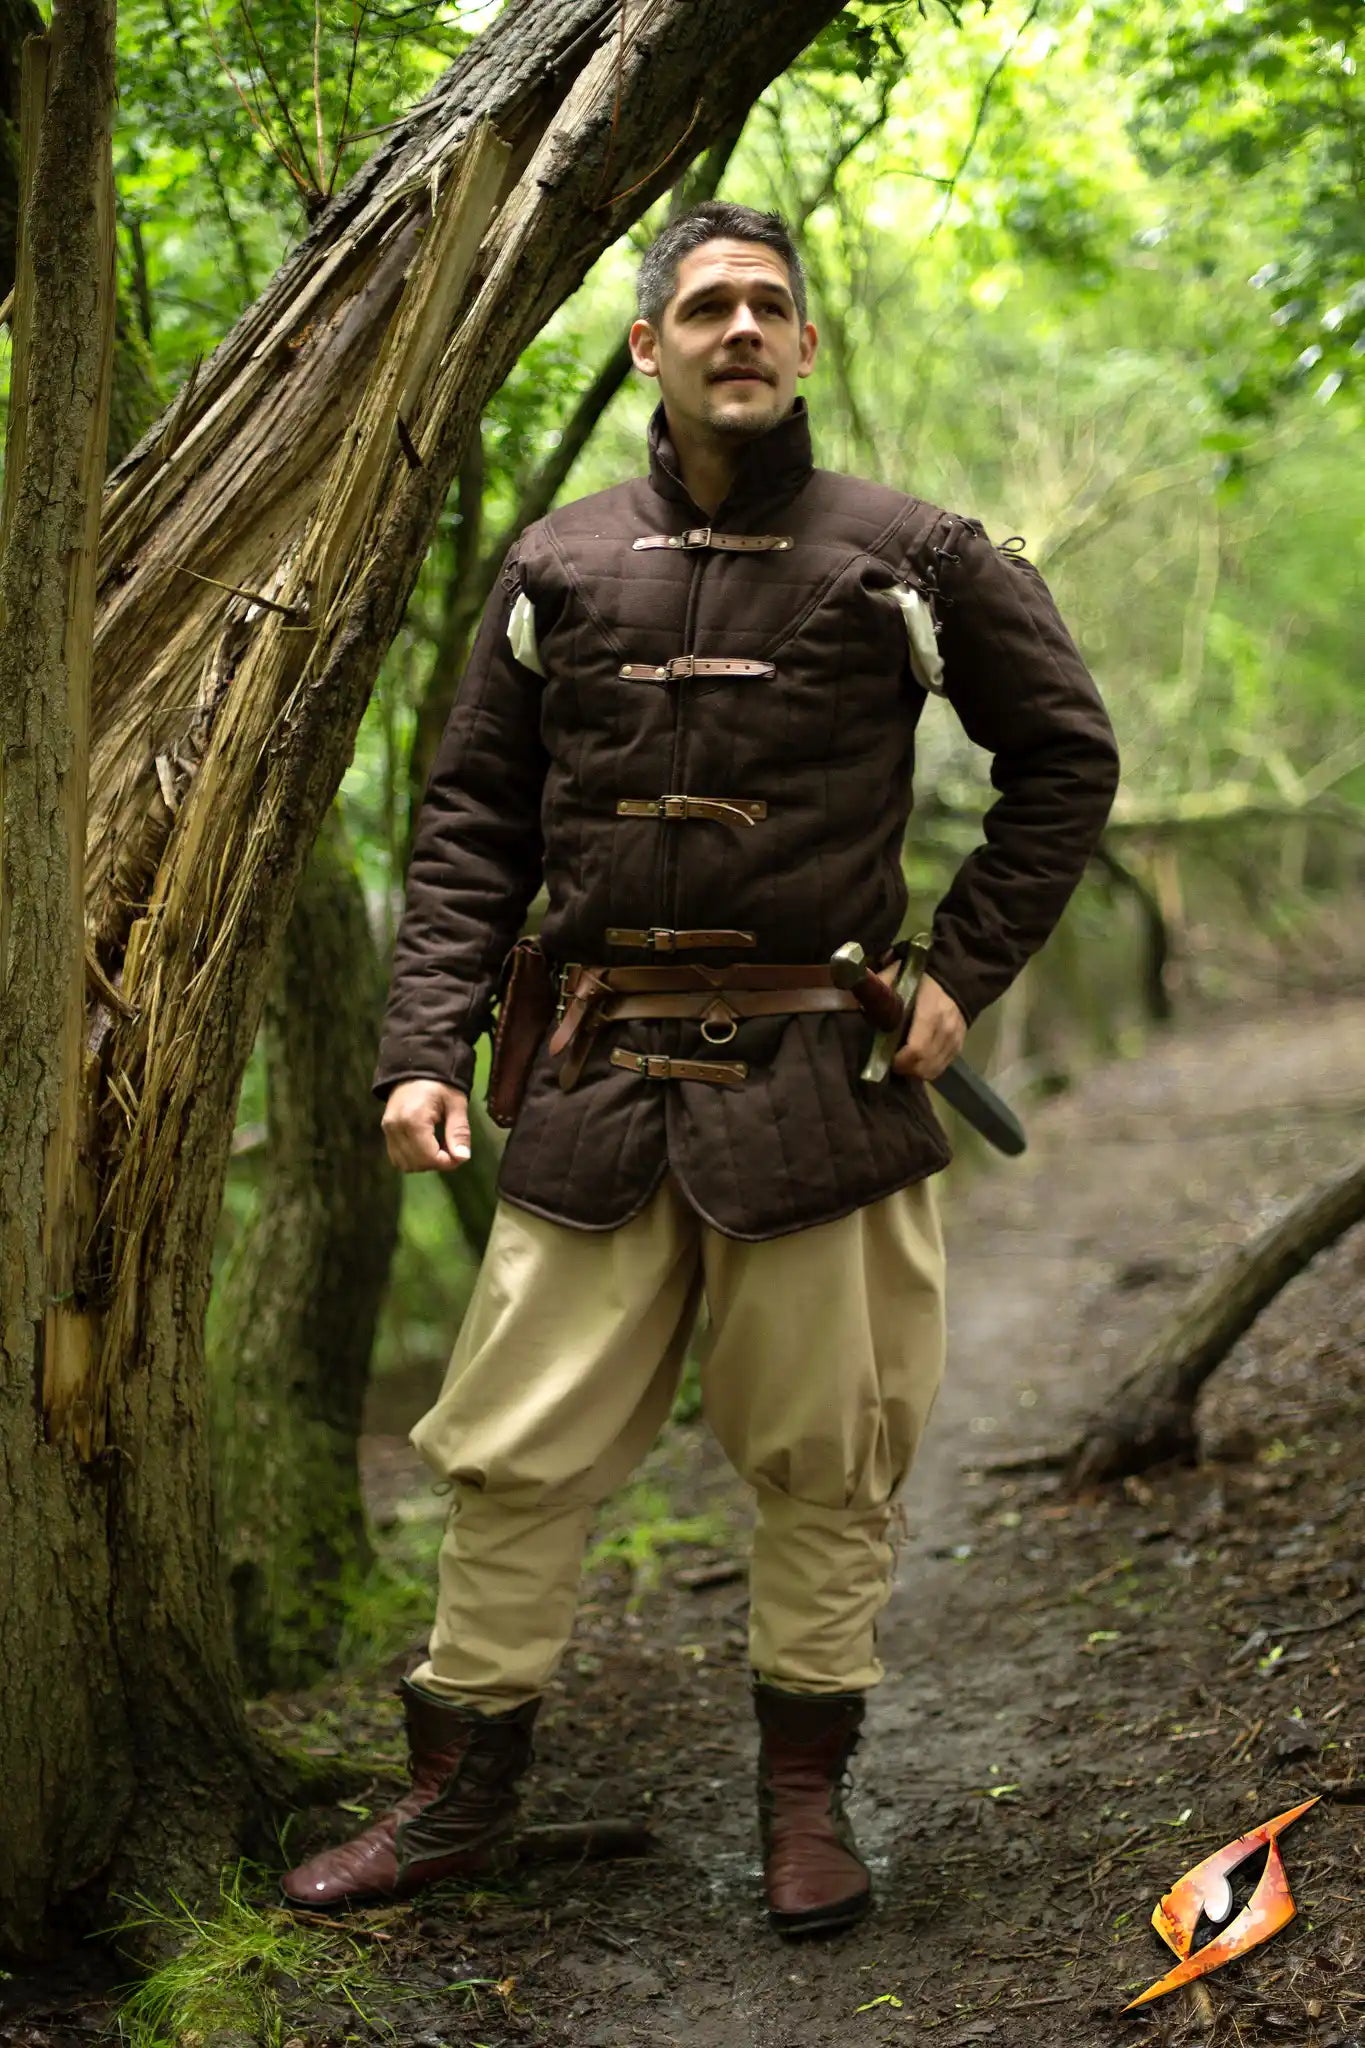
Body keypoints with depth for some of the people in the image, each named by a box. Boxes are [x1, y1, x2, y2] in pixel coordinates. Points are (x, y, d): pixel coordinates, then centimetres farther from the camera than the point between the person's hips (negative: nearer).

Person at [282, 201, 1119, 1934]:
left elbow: (1065, 760, 11)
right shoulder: (559, 570, 8)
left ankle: (805, 1794, 22)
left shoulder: (909, 560, 3)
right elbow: (471, 822, 9)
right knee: (512, 1448, 3)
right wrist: (426, 1046, -2)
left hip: (816, 1073, -1)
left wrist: (964, 970, 2)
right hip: (599, 1075, 2)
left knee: (822, 1455, 5)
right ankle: (459, 1797, 17)